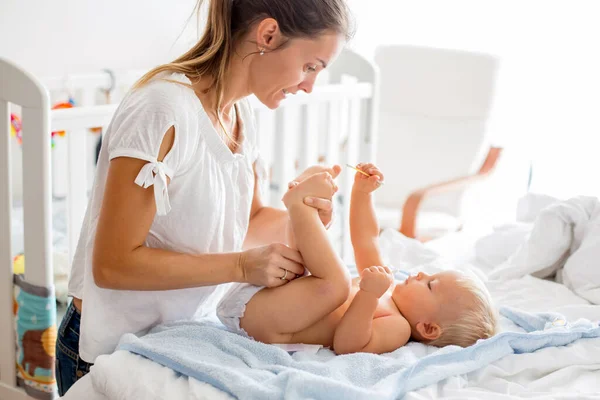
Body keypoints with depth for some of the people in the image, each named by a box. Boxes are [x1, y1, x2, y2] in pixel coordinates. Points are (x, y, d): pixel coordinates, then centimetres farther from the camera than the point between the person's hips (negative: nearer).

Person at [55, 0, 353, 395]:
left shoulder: (240, 114, 0)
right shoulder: (164, 110, -26)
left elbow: (248, 220, 9)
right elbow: (112, 265, -26)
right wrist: (242, 266, -27)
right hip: (112, 351, -7)